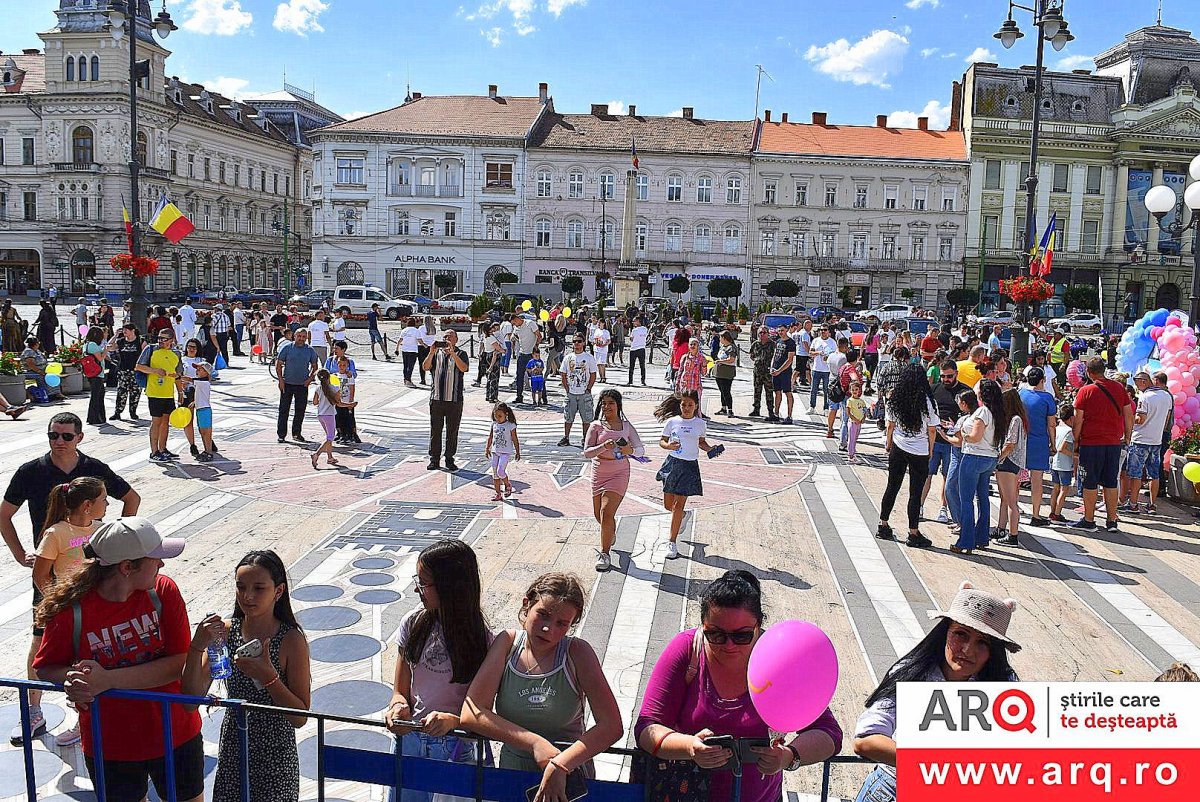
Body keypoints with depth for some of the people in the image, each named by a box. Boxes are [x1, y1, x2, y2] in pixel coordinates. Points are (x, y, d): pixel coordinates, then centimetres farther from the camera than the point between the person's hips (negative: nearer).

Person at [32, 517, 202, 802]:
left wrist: (108, 679, -28)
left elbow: (180, 663, -19)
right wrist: (71, 679, -25)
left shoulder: (164, 591, -15)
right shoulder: (71, 609, -18)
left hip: (175, 735, 1)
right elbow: (46, 668, -2)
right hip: (109, 748, -1)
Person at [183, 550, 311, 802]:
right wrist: (197, 647, -24)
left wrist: (268, 676, -28)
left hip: (276, 759, -3)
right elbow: (192, 697, -11)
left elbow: (300, 717, -16)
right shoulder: (224, 631, -7)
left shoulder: (291, 640, -17)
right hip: (232, 753, 3)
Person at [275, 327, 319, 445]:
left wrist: (310, 378, -1)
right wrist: (281, 379, -6)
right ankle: (281, 434, 6)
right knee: (284, 410, 0)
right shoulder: (287, 348, -1)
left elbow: (315, 366, 14)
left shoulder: (310, 350, 5)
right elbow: (278, 364, 1)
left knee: (300, 410, 6)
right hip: (287, 383, -2)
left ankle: (296, 433, 18)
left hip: (303, 384, 2)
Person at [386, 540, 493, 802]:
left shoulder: (479, 639, -13)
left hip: (454, 748, -3)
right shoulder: (413, 624, -3)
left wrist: (451, 720, -29)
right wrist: (398, 706, -19)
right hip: (409, 739, 3)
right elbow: (400, 690, 3)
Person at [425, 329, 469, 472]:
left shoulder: (461, 354, 4)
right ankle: (434, 459, 13)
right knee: (435, 431, 5)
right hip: (436, 398, 2)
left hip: (455, 400, -2)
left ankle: (450, 460, 13)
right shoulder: (436, 353, 11)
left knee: (452, 432, 4)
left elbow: (463, 368, -15)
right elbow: (426, 367, -3)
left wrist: (452, 353, -23)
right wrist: (431, 352, -17)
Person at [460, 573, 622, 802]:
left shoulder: (577, 652, -17)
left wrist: (560, 765, -32)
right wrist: (534, 743, -26)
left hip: (569, 774, -2)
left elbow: (611, 726, -22)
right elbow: (471, 714, -18)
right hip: (512, 768, 2)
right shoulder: (507, 643, -12)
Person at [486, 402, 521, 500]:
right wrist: (487, 449, 17)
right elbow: (490, 437, 16)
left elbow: (515, 440, -3)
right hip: (495, 452, 5)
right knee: (495, 473, 4)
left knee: (500, 471, -17)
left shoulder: (510, 425, -9)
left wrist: (517, 452, -1)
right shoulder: (494, 424, 4)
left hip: (506, 452, -5)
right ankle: (498, 495, 11)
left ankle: (508, 485, 13)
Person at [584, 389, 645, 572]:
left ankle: (605, 554, -4)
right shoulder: (596, 426, -1)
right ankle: (611, 535, 47)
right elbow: (587, 452, -9)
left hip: (619, 474, -2)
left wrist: (630, 450, -21)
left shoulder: (626, 426, 1)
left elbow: (641, 450, 1)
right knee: (599, 515, 13)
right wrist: (604, 446, -27)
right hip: (599, 473, 2)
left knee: (606, 513, -15)